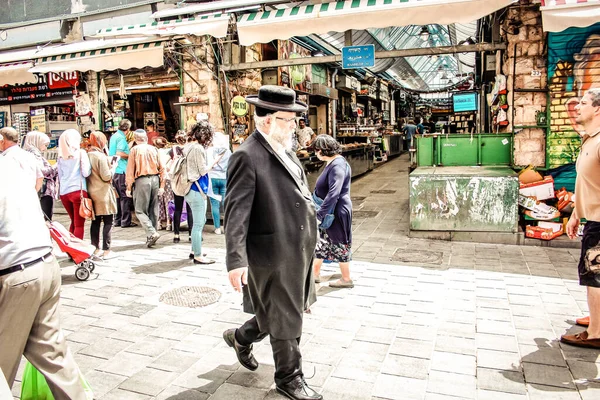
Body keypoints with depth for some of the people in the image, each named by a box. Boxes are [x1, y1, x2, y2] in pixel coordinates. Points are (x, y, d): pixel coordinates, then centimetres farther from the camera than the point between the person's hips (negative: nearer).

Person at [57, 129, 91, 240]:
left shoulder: (61, 156, 12)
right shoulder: (80, 153, -1)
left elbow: (60, 176, 17)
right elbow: (86, 173, -8)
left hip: (64, 192, 6)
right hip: (78, 190, -5)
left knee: (74, 222, 20)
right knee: (79, 224, -2)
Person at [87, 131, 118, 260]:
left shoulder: (88, 155, 5)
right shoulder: (101, 156, -15)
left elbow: (89, 173, 11)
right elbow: (106, 177, -17)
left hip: (92, 192, 7)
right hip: (103, 193, -7)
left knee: (95, 221, 13)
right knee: (108, 222, 0)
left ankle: (96, 249, 21)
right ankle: (106, 251, 2)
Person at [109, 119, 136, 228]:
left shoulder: (113, 136, 15)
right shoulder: (121, 138, -12)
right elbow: (119, 153, -23)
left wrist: (129, 145, 23)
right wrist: (130, 156, -7)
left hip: (113, 170, 9)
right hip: (121, 171, -9)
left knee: (118, 196, 14)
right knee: (125, 196, -3)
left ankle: (117, 220, 18)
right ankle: (126, 221, -1)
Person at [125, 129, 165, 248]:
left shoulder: (135, 150, 0)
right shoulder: (154, 149, 8)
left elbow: (130, 170, -3)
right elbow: (162, 168, 4)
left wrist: (129, 187, 1)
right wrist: (162, 186, 6)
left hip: (142, 180, -4)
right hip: (155, 179, 4)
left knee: (140, 211, 3)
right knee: (153, 210, 11)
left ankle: (152, 233, -14)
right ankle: (151, 237, 16)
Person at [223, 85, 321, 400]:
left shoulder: (285, 149, 10)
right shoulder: (248, 156, -17)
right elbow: (236, 212, -21)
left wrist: (308, 242, 20)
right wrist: (236, 261, -26)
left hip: (298, 252, 9)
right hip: (273, 255, -9)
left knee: (290, 311, 22)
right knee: (285, 320, 9)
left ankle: (241, 338, 46)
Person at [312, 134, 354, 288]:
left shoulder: (338, 165, -24)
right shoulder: (332, 162, 7)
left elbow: (333, 193, -32)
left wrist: (319, 214, -33)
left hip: (337, 212, -10)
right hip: (329, 211, 10)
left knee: (339, 244, 4)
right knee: (322, 242, 17)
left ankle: (346, 279, 21)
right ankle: (315, 273, 31)